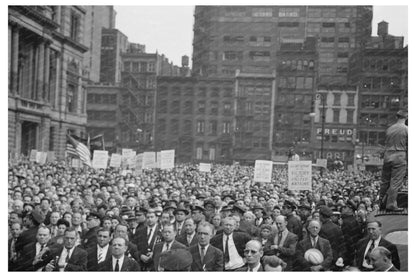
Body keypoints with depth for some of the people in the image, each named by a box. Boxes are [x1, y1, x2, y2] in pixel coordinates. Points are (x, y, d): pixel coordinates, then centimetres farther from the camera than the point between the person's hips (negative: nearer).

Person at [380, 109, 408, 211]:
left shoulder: (389, 129, 9)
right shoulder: (406, 129, -5)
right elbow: (408, 147, -5)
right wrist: (408, 161, 0)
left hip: (388, 156, 5)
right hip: (400, 157, -5)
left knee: (385, 181, 11)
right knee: (396, 182, -1)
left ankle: (382, 203, 17)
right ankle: (391, 205, -1)